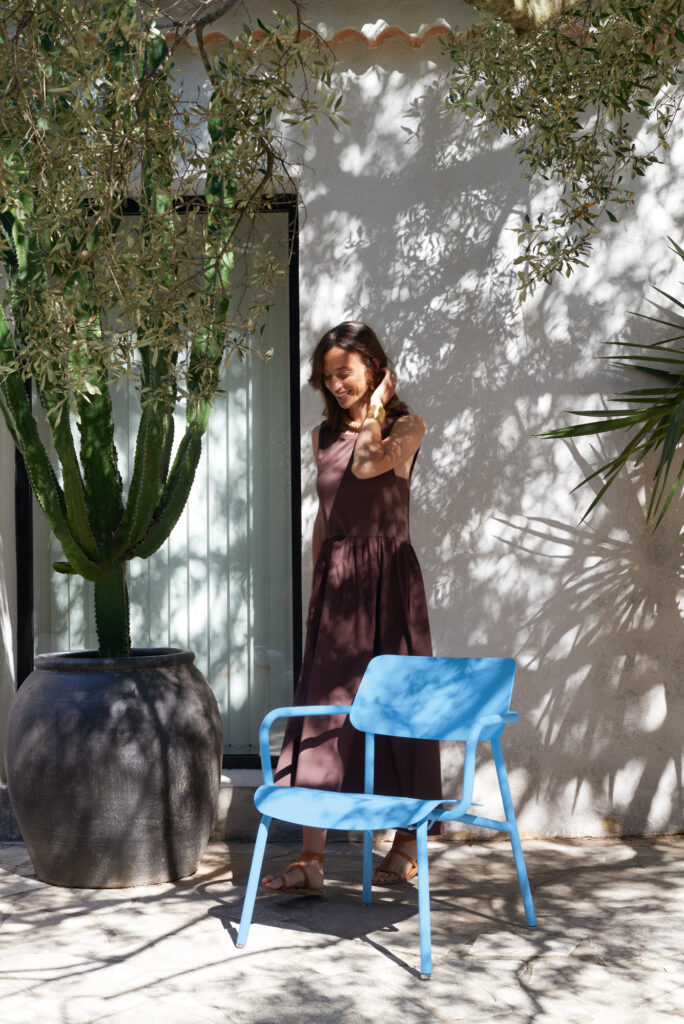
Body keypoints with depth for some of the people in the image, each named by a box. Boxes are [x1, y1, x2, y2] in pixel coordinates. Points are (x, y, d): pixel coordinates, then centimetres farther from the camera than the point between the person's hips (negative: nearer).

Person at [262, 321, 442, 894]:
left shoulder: (406, 426, -1)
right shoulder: (325, 435, 15)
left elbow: (368, 465, -21)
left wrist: (376, 406, -8)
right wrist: (316, 592, 15)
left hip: (386, 577, -4)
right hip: (334, 580, 5)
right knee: (322, 709, -2)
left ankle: (407, 845, 15)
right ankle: (311, 860, -3)